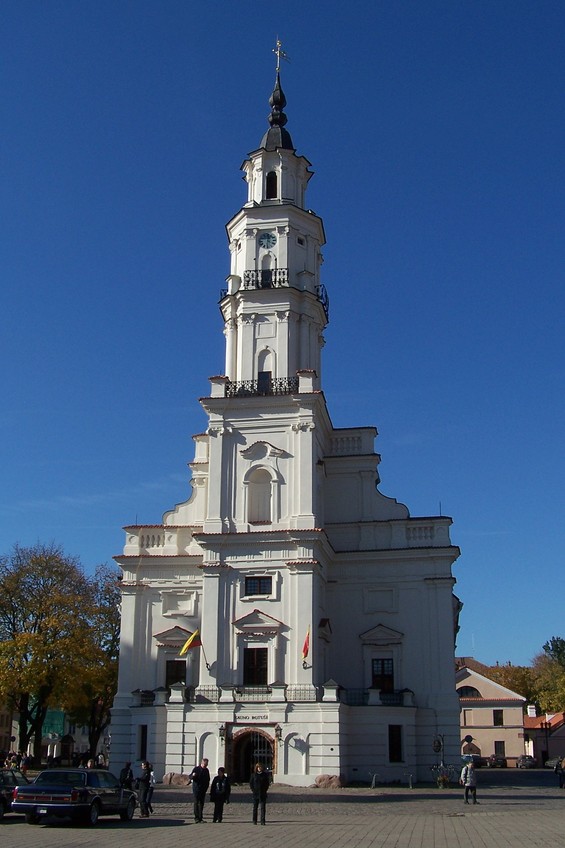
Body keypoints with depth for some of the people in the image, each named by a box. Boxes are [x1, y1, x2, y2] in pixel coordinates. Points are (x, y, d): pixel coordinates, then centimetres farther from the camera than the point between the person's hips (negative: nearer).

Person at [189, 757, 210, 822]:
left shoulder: (206, 770, 9)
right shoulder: (196, 769, -5)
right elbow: (189, 777, -7)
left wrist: (206, 788, 9)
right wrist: (192, 775, -29)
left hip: (203, 790, 5)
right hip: (196, 789, -5)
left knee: (201, 804, 7)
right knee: (196, 803, -7)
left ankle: (200, 818, 12)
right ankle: (196, 818, -6)